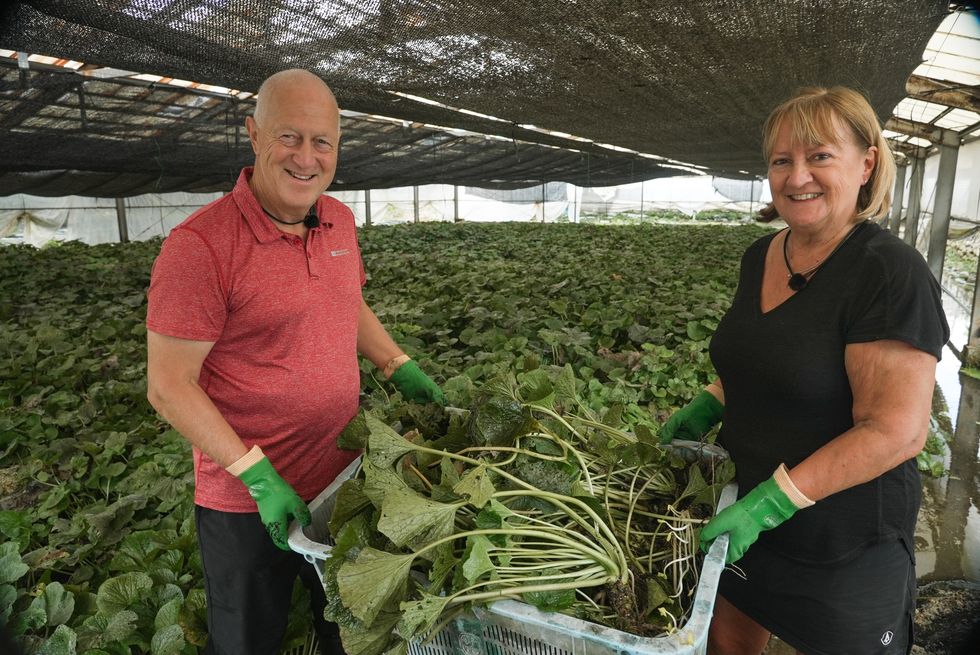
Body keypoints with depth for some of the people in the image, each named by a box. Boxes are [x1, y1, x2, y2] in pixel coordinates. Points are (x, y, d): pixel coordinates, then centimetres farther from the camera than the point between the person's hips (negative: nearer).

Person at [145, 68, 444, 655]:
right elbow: (169, 387, -19)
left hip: (343, 474, 6)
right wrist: (257, 475, -22)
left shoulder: (340, 221, -1)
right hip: (248, 498, -5)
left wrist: (400, 368, 4)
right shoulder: (200, 245, -22)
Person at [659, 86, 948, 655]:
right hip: (744, 513, 7)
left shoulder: (891, 274, -21)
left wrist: (771, 502, -24)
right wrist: (709, 405, 1)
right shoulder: (760, 256, 1)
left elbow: (897, 431, -24)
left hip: (842, 545, -6)